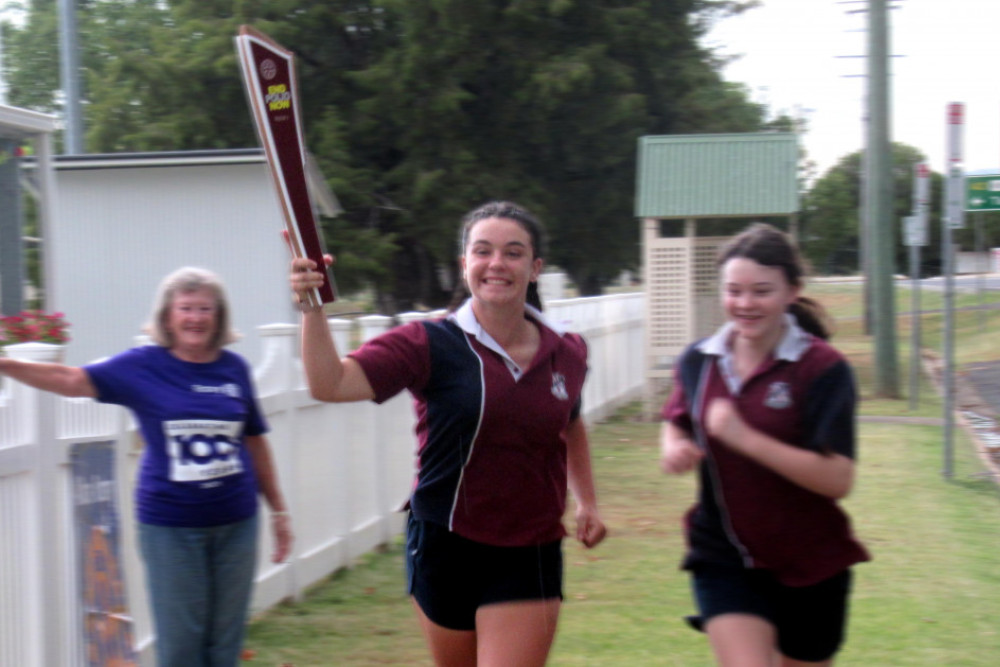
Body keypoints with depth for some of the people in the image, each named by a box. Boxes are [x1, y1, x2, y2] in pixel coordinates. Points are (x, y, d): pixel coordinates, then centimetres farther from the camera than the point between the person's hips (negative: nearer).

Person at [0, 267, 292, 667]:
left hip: (235, 522, 2)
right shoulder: (143, 366, -2)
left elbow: (255, 442, 12)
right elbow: (71, 380, -9)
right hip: (170, 526, -2)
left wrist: (278, 510, 16)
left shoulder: (234, 368, 4)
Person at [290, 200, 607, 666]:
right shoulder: (432, 345, -10)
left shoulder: (567, 354, 2)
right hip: (445, 549, -1)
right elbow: (330, 384, -23)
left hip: (529, 558, 1)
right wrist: (312, 309, -37)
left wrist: (587, 501, 20)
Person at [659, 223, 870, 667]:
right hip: (723, 559, 2)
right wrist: (674, 448, -5)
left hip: (808, 567, -1)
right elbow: (676, 422, 20)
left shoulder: (822, 368, -14)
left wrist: (744, 437, -28)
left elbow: (838, 478, -21)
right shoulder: (698, 362, -1)